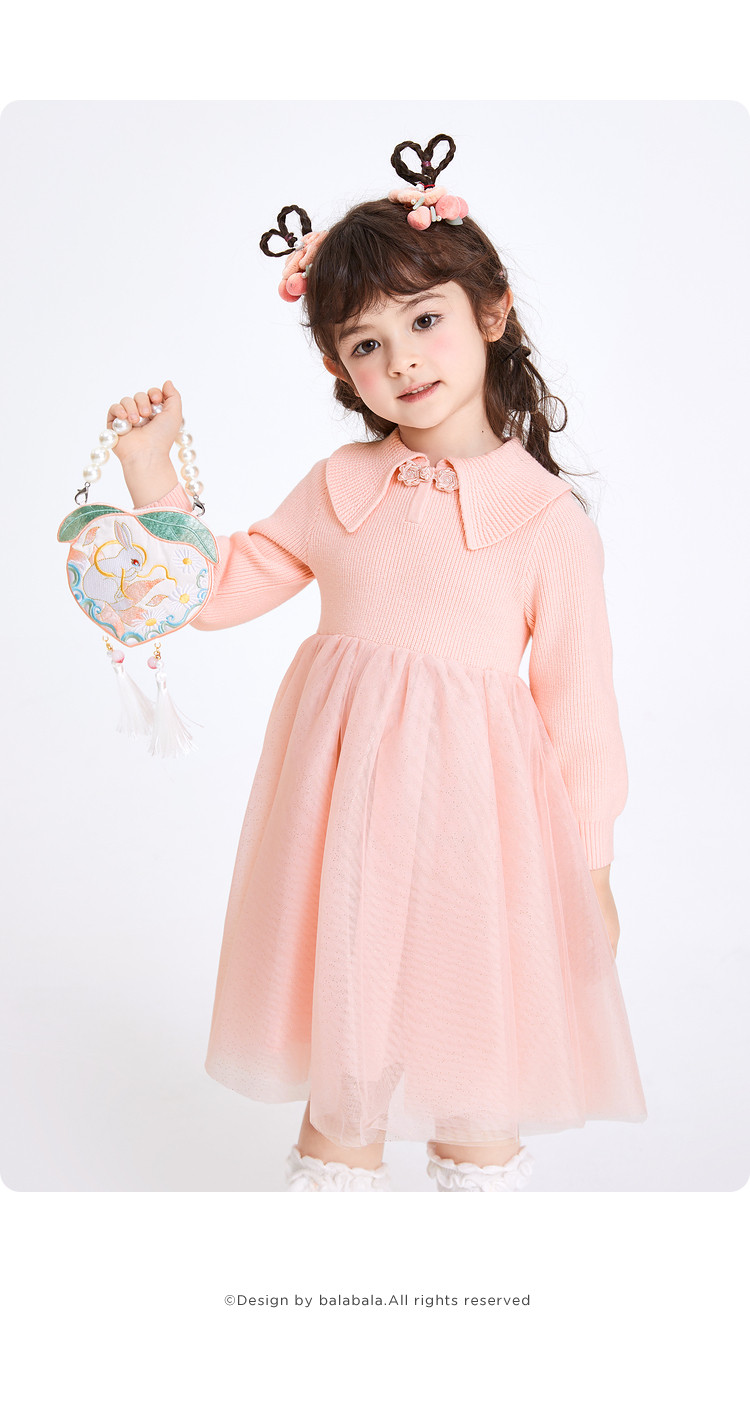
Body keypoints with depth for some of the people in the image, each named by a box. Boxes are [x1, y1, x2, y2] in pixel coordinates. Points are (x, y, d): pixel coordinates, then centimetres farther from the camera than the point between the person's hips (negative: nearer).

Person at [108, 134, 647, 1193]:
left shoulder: (549, 517, -7)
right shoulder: (338, 487, 3)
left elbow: (577, 700, -3)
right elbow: (218, 588, 11)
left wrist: (590, 868, 0)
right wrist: (154, 472, 1)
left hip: (473, 808, -3)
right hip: (343, 804, 3)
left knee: (480, 1091, 13)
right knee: (340, 1049, 18)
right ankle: (336, 1167, 40)